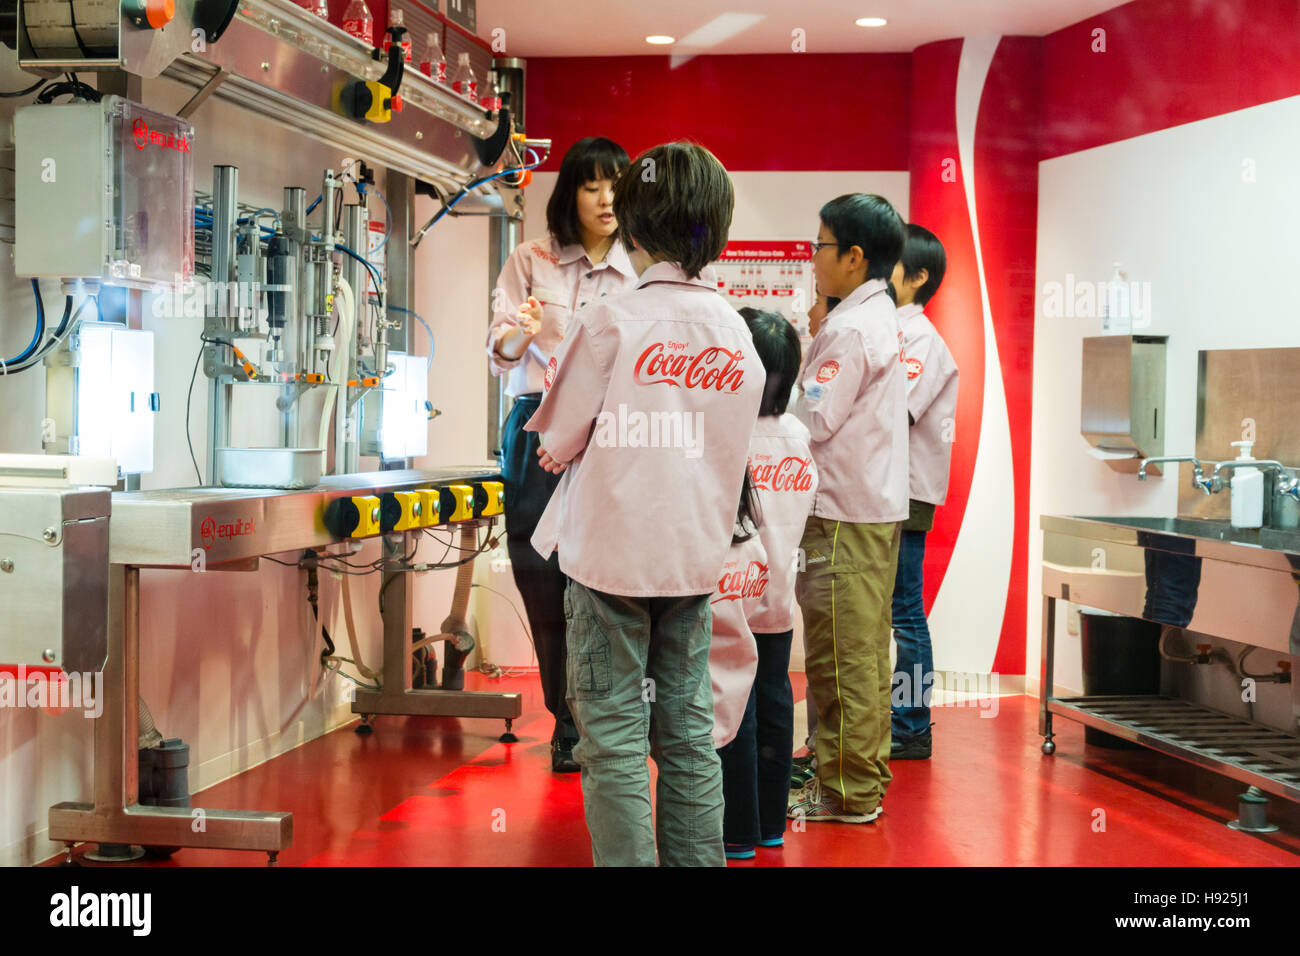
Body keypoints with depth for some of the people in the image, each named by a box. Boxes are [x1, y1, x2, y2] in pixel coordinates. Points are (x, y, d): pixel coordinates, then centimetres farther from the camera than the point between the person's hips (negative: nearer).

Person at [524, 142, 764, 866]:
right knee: (688, 732, 12)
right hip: (695, 555, 5)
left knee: (614, 737, 2)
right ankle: (698, 859, 18)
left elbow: (557, 442, -7)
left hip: (612, 554, -5)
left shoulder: (611, 322, -14)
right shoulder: (737, 332, 1)